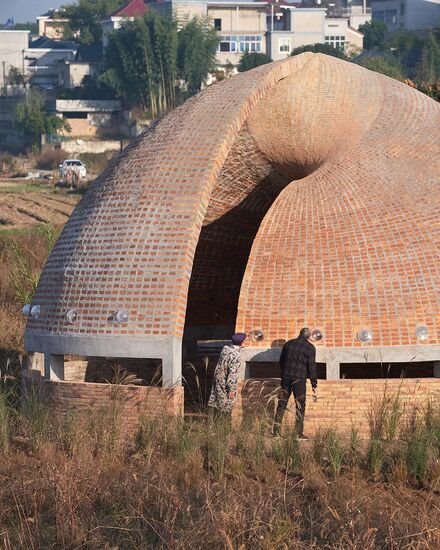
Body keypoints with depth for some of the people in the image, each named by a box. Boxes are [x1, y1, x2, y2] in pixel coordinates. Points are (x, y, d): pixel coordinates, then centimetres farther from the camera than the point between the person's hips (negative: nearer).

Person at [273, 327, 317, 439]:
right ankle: (299, 433, -3)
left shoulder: (288, 344, 11)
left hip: (285, 378, 4)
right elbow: (312, 367, -5)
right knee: (300, 406, 1)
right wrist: (314, 385, -1)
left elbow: (281, 361, 16)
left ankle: (276, 431, 7)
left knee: (282, 404, 9)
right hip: (299, 379, -4)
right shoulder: (309, 348, -3)